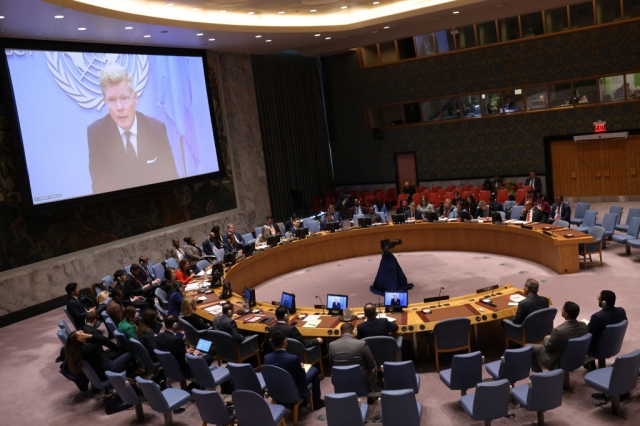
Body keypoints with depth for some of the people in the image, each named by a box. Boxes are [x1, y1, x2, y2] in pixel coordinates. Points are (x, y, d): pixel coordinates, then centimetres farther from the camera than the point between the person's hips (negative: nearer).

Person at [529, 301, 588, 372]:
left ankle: (539, 373, 19)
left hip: (557, 361, -7)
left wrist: (546, 338, 3)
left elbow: (548, 347, -18)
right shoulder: (583, 325, -15)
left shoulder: (559, 331, -35)